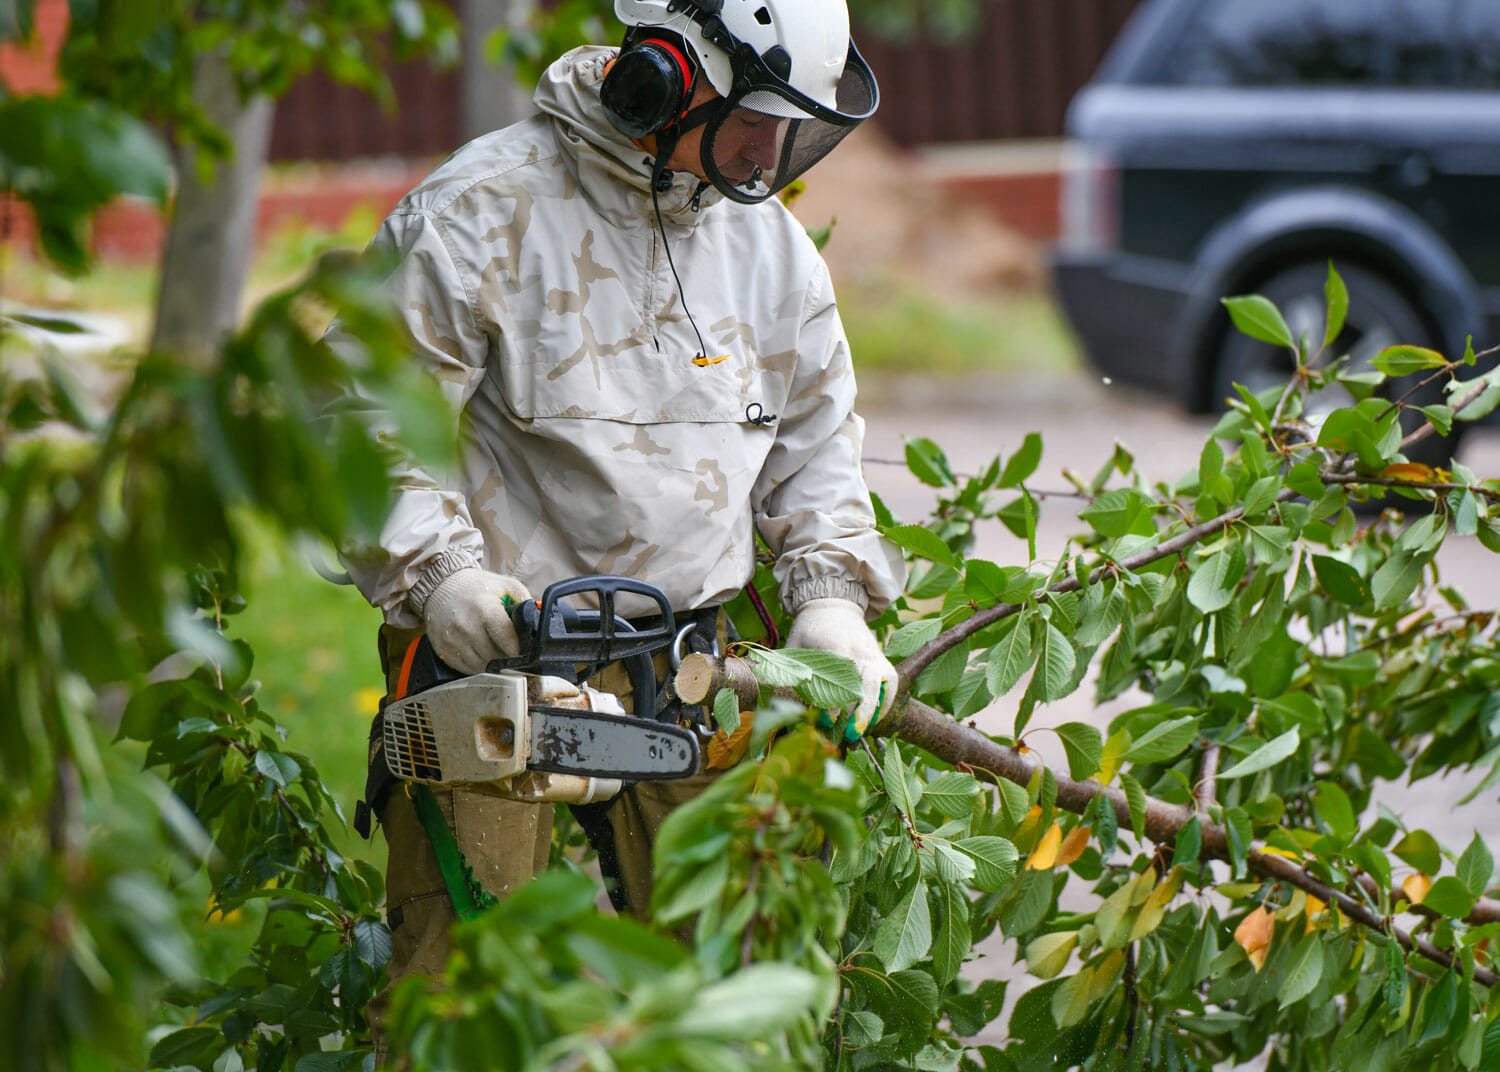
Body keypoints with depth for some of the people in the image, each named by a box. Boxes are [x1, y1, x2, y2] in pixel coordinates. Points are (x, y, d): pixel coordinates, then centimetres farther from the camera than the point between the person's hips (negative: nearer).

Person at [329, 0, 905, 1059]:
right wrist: (433, 573, -21)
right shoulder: (485, 209, -10)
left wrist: (831, 596, 3)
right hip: (494, 648, -5)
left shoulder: (771, 238, 9)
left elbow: (815, 440, 18)